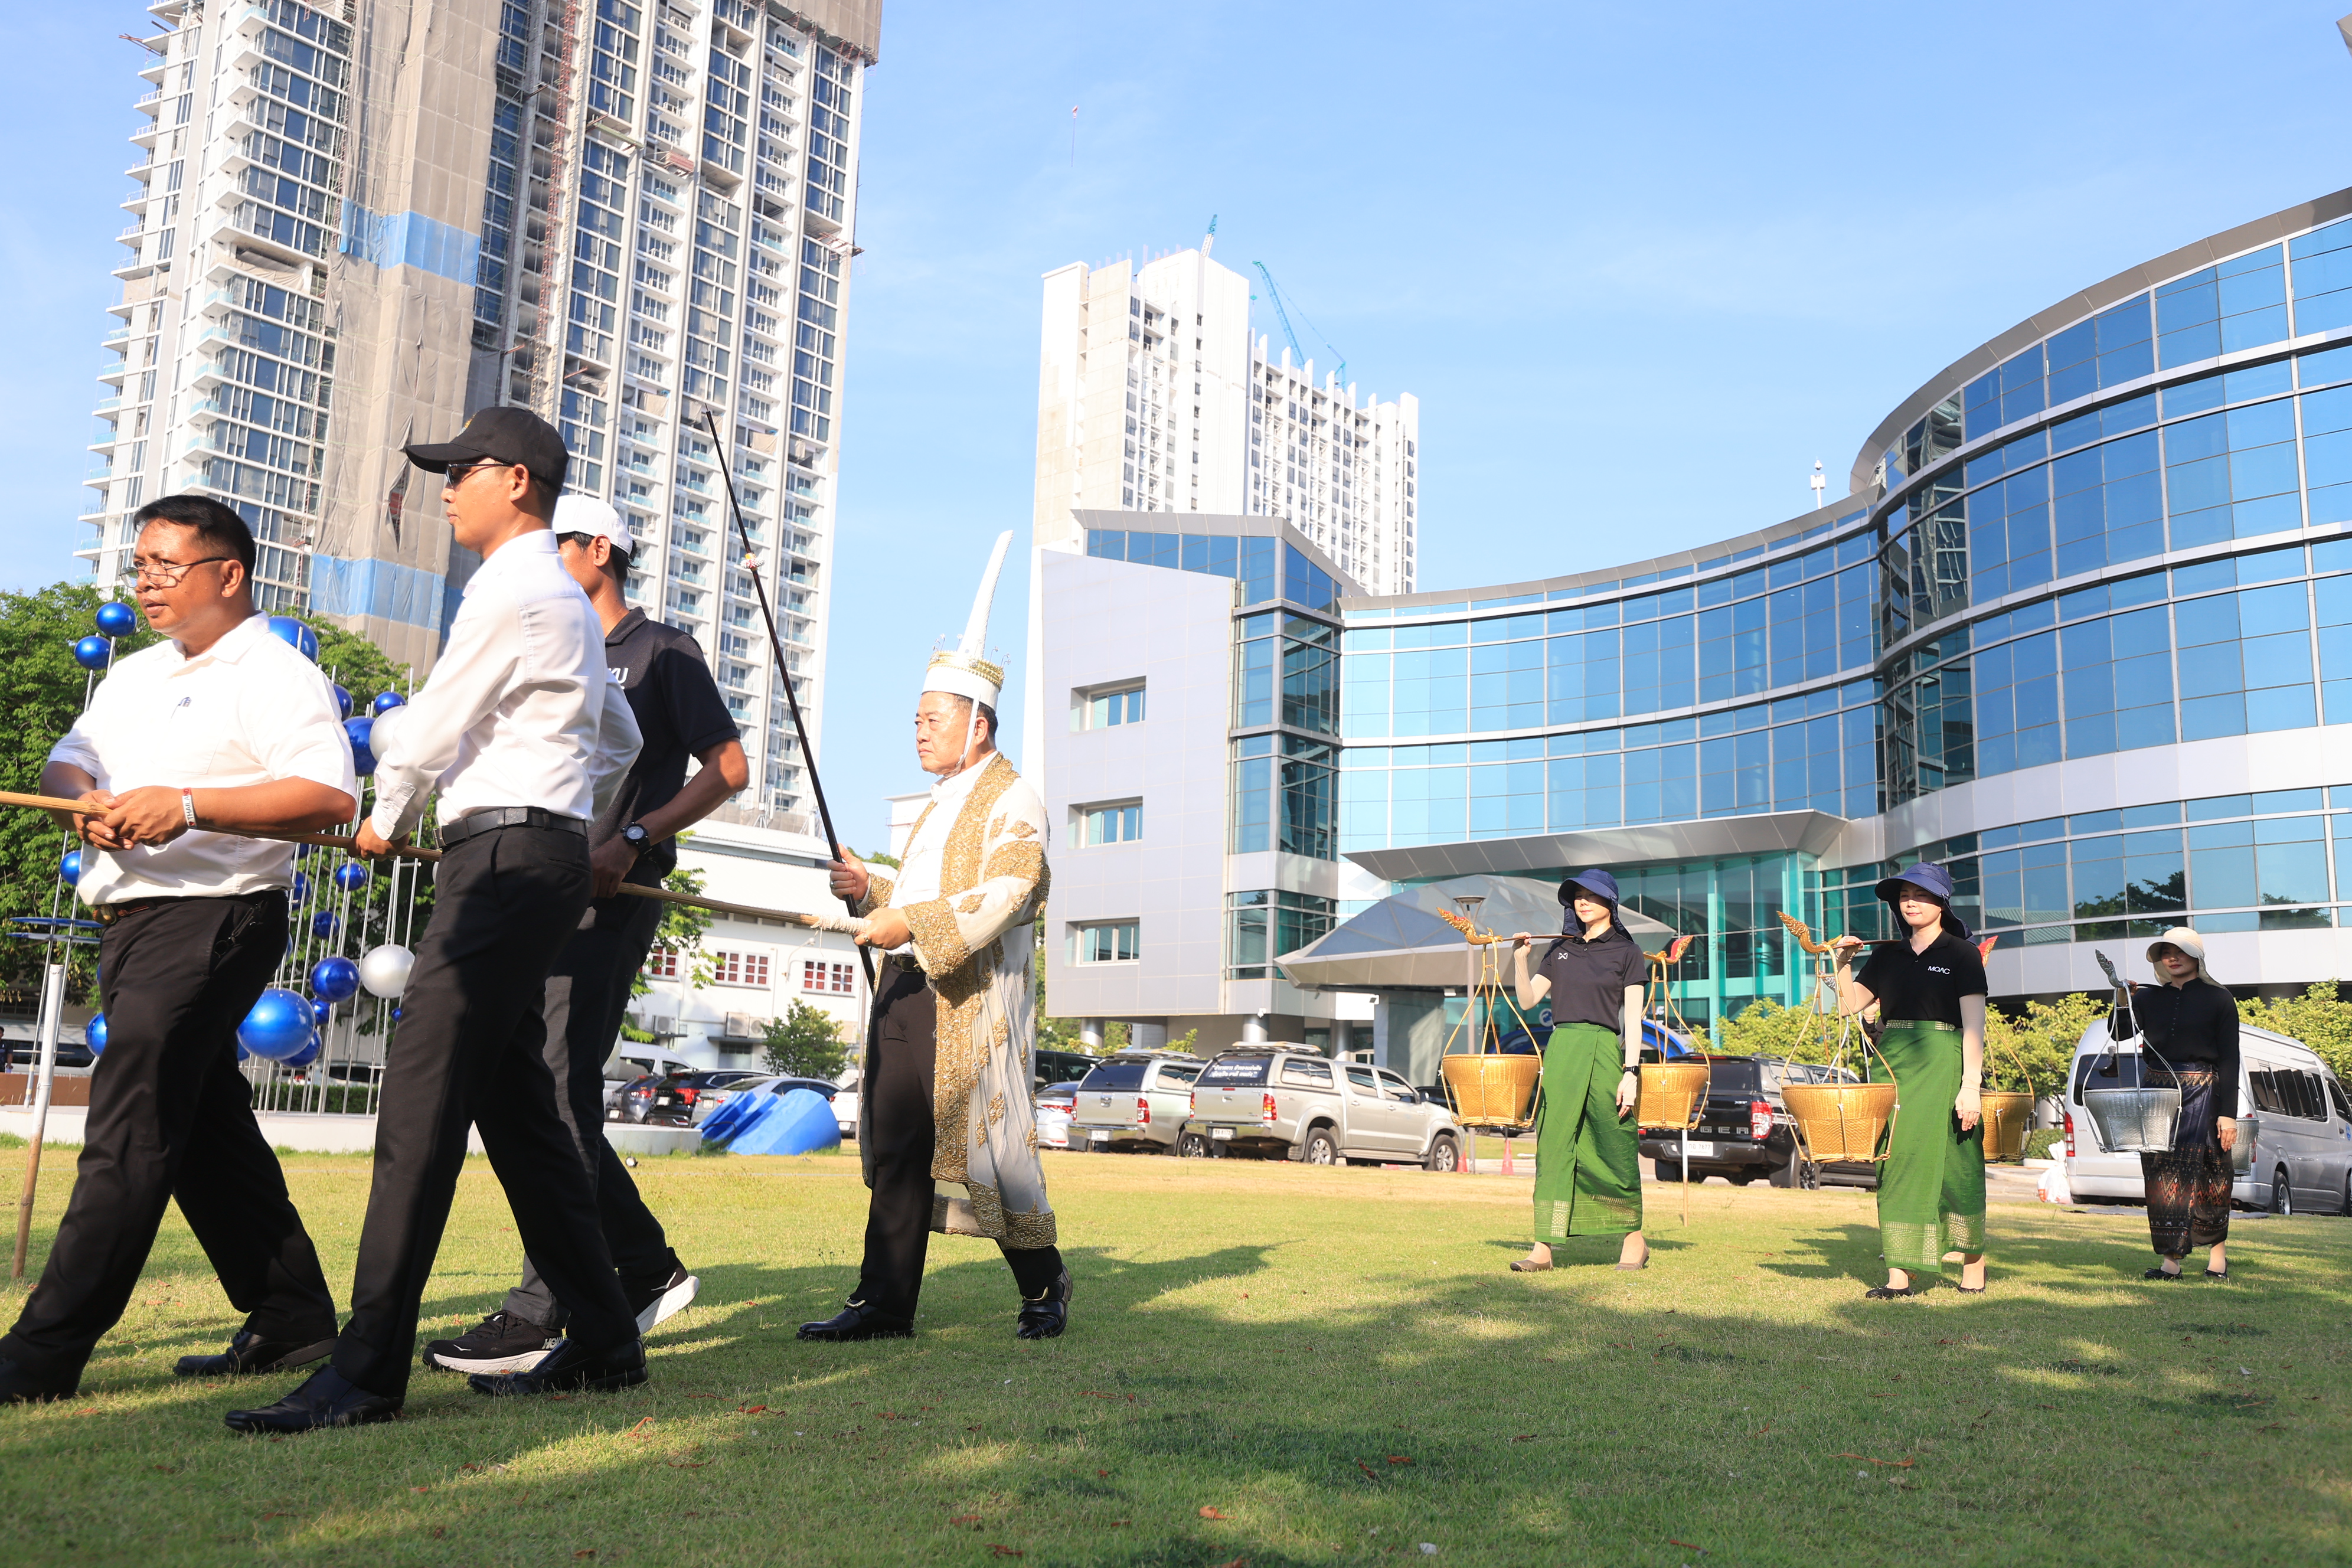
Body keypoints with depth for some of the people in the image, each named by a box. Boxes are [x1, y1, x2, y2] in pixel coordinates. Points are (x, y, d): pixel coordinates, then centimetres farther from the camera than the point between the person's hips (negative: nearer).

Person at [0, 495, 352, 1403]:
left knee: (130, 1132, -10)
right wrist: (83, 801, -9)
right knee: (207, 1130, 12)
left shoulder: (276, 675, -6)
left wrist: (187, 805, -24)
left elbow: (331, 796, -20)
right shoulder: (132, 676, 22)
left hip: (212, 918, -9)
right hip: (130, 920, 9)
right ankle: (292, 1322, 21)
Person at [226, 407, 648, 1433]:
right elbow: (620, 741, 33)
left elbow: (430, 733, -5)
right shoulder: (566, 602, 23)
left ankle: (368, 1373, -13)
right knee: (515, 1104, 10)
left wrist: (386, 823, 12)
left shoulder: (513, 590, -9)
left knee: (423, 1100, -13)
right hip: (541, 859, 10)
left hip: (507, 857, -10)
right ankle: (602, 1341, 14)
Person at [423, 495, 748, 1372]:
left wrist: (631, 842, -16)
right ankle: (647, 1268, 17)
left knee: (558, 1093, -15)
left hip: (612, 901, -8)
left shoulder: (662, 651, 1)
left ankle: (542, 1315, -14)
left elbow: (728, 767, -6)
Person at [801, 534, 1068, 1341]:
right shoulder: (940, 805, 24)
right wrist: (869, 891, 10)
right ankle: (884, 1303, 6)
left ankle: (1044, 1285, 16)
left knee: (986, 1148, -2)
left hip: (971, 1001, -8)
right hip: (905, 989, 8)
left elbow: (1002, 896, -18)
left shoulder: (1013, 801, -4)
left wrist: (911, 923, -24)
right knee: (897, 1149, 4)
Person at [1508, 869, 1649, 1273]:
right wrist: (1519, 959, -3)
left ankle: (1634, 1239, 17)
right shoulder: (1560, 950, 17)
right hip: (1561, 1051, 4)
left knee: (1614, 1148, 1)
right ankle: (1543, 1246, -2)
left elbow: (1633, 1017, -2)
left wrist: (1631, 1072, -11)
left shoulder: (1627, 952, 4)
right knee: (1554, 1146, -1)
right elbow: (1528, 1000, 11)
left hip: (1604, 1053, -4)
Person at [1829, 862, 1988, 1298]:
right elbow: (1850, 1004, 13)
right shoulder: (1887, 955, 14)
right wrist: (1844, 962, -1)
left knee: (1954, 1167, -3)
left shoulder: (1961, 954, 0)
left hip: (1942, 1068, -4)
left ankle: (1973, 1274, 7)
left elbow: (1973, 1024, -7)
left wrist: (1971, 1086, -15)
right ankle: (1898, 1276, 3)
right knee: (1897, 1166, 1)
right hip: (1893, 1066, 4)